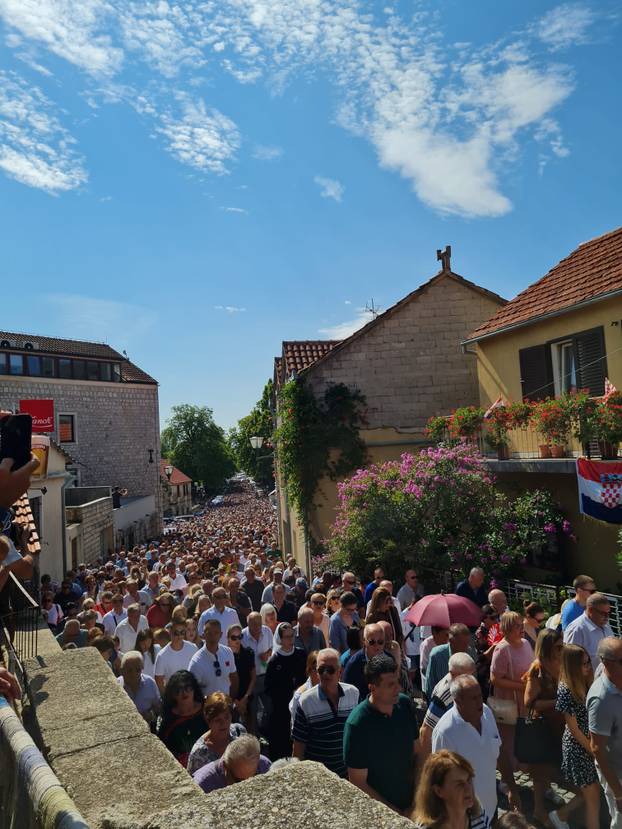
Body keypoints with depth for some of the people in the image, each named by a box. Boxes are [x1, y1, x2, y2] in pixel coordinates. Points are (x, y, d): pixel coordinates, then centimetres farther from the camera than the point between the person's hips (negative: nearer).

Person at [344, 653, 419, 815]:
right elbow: (358, 782, -18)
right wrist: (397, 813, -13)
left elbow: (416, 752, 1)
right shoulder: (357, 724, -25)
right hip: (379, 812, -4)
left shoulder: (405, 704, -10)